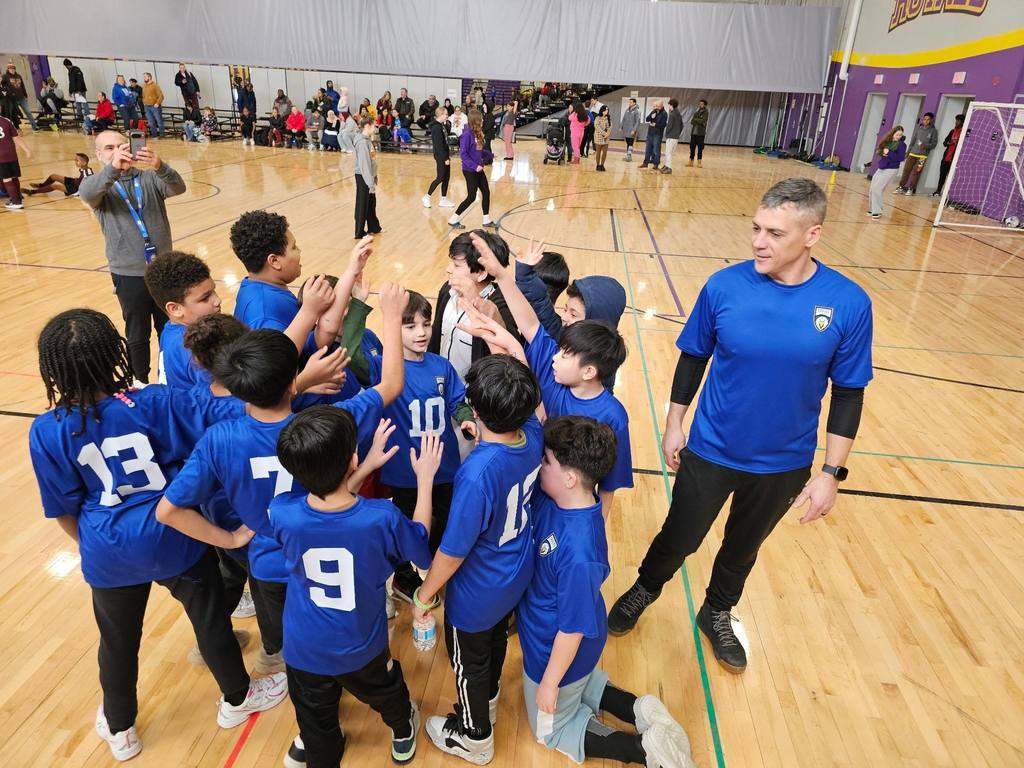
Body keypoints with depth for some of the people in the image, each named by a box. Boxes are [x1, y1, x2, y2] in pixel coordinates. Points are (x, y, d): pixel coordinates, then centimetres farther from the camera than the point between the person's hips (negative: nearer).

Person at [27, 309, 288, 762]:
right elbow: (235, 414, -24)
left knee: (118, 641, 24)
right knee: (210, 619, 21)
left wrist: (88, 544, 15)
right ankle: (237, 699, 43)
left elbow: (64, 509, -4)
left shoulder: (47, 432, -15)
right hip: (175, 540, -1)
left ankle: (119, 730, 49)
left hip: (109, 554, 2)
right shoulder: (154, 404, -21)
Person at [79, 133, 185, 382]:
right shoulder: (98, 185, -1)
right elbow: (86, 193, -25)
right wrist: (113, 168, -43)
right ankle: (141, 384, 25)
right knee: (137, 336, 9)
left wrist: (160, 167, -40)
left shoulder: (150, 177, 1)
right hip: (129, 274, -1)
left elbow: (178, 187, -18)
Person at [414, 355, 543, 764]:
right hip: (516, 578, 7)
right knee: (497, 641, 32)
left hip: (478, 592, -6)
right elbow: (531, 402, 5)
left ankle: (475, 738, 48)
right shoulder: (534, 435, -20)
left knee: (470, 661, 22)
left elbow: (452, 552, -28)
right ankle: (487, 702, 61)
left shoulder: (477, 473, -40)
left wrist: (424, 595, -10)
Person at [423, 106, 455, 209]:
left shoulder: (441, 126, 11)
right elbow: (439, 145, -20)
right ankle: (427, 197, 8)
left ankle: (444, 200, 16)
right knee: (440, 178, -4)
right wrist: (445, 158, -20)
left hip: (444, 156, 9)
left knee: (447, 177, 9)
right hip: (440, 156, -9)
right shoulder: (436, 127, -17)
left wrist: (448, 155, 16)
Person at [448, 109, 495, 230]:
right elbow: (463, 154, -20)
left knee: (486, 192, 10)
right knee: (471, 197, -5)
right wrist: (474, 166, -24)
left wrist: (490, 155, 28)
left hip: (479, 169, 8)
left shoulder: (478, 133, 6)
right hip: (470, 170, -8)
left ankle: (487, 220, 22)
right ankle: (453, 220, 7)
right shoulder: (467, 134, -18)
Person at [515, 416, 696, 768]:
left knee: (551, 725, 22)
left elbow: (573, 628, -29)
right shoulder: (550, 498, -21)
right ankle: (640, 710, 25)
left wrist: (550, 682, -14)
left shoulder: (578, 554, -42)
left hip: (558, 650, -8)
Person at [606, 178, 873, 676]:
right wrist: (673, 425, 3)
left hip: (785, 464, 1)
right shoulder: (724, 286, -16)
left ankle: (717, 615, 52)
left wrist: (831, 472, -5)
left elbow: (848, 394, -6)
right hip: (710, 452, -1)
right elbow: (693, 359, -2)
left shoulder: (848, 303, -15)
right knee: (680, 538, 16)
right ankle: (643, 591, 48)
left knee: (743, 546, 24)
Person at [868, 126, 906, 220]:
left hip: (891, 169, -6)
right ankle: (872, 209, 21)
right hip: (881, 168, 6)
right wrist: (883, 151, -10)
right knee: (872, 189, 6)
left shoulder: (902, 144, -7)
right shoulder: (887, 141, 7)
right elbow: (878, 151, 11)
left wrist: (889, 153, -17)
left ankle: (877, 211, -10)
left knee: (878, 189, -16)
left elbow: (901, 158, -14)